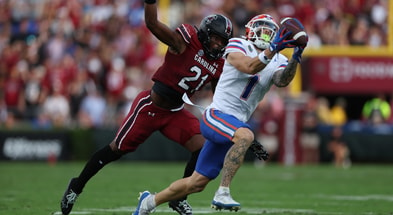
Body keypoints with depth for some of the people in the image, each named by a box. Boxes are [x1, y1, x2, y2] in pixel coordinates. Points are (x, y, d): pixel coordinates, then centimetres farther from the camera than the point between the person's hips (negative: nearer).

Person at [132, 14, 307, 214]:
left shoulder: (276, 62, 9)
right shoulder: (237, 47, -4)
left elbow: (282, 81, -13)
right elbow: (250, 67, -24)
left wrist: (295, 58, -29)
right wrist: (272, 50, -37)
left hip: (234, 125, 7)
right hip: (216, 115, -7)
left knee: (197, 183, 10)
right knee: (245, 136, -38)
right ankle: (222, 194, -35)